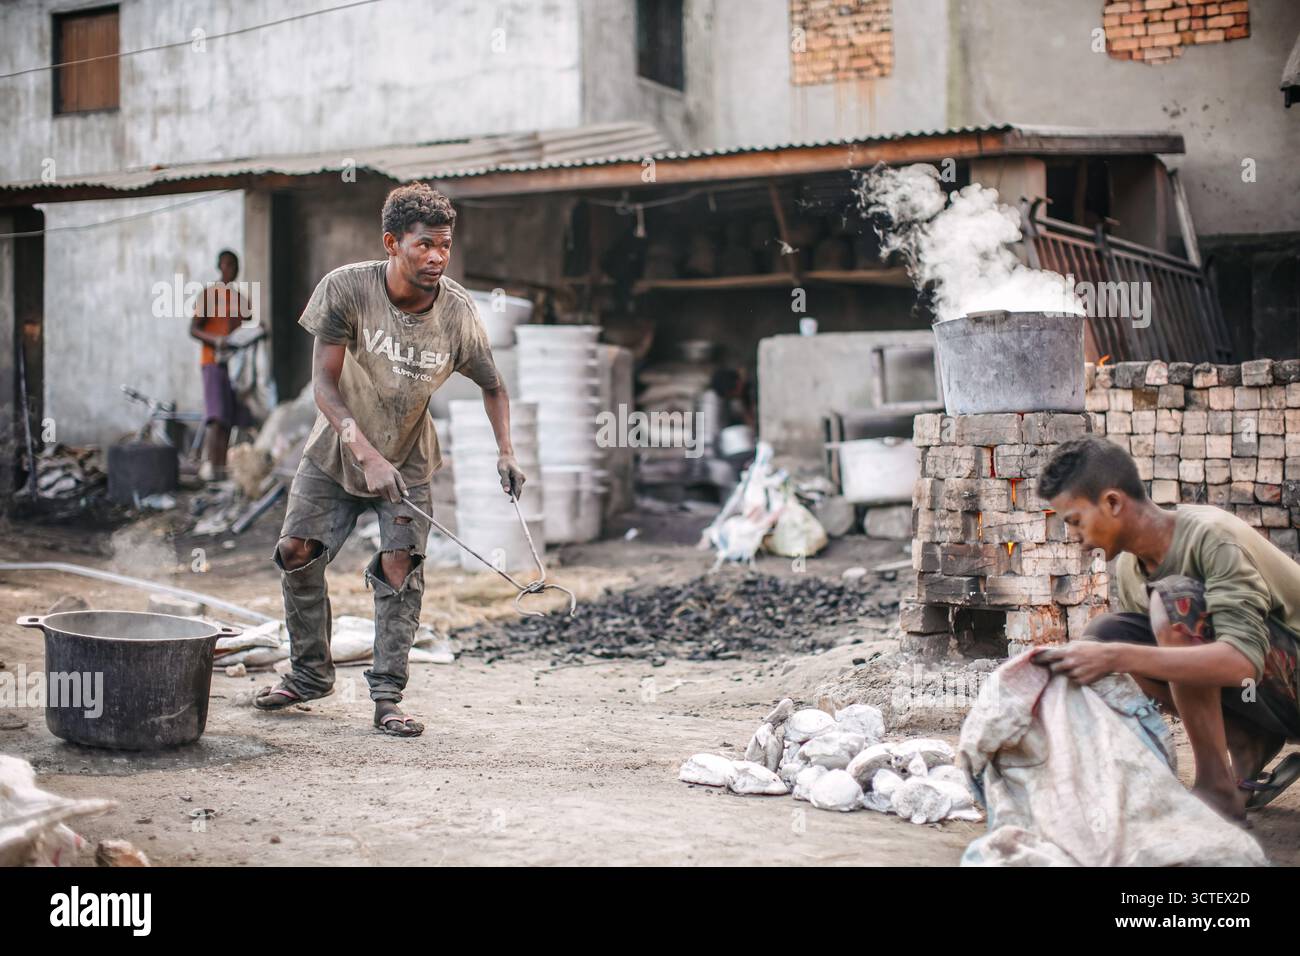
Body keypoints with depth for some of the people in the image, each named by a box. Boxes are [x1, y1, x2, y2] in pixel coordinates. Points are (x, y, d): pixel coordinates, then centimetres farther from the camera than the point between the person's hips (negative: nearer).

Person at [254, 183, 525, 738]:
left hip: (407, 460, 0)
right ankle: (310, 673, 19)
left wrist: (505, 452, -18)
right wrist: (367, 455, -35)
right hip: (337, 450, 0)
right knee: (297, 550, -2)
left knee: (400, 563, -13)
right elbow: (324, 384, -24)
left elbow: (492, 386, -3)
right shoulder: (346, 288, -24)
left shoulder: (457, 312, -19)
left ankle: (387, 696, -4)